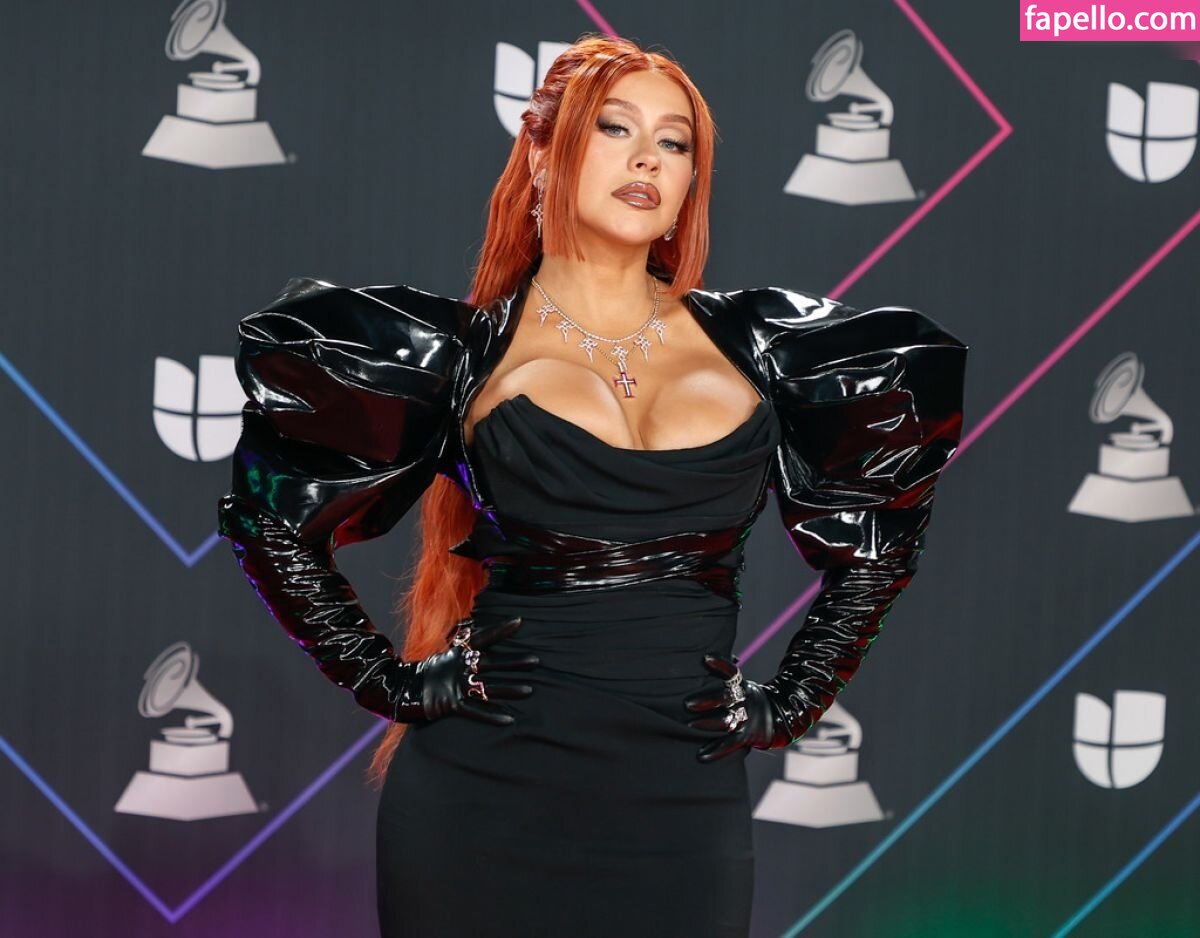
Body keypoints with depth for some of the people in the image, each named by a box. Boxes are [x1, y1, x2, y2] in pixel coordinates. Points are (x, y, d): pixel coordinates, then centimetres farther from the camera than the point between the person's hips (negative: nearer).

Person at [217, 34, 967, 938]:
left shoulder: (750, 344, 7)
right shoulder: (464, 354, 1)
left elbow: (877, 532, 17)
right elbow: (274, 516, 5)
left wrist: (791, 702, 10)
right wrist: (391, 683, 1)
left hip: (682, 806, 2)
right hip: (488, 802, -1)